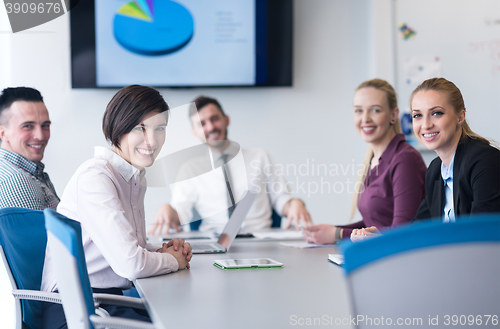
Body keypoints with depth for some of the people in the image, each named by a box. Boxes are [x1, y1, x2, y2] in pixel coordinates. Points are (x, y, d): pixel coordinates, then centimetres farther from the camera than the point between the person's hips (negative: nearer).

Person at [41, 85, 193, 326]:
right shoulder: (93, 177, -16)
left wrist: (161, 251, 5)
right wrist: (173, 260, -4)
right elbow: (130, 264, -22)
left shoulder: (137, 178, 14)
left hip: (112, 301, 9)